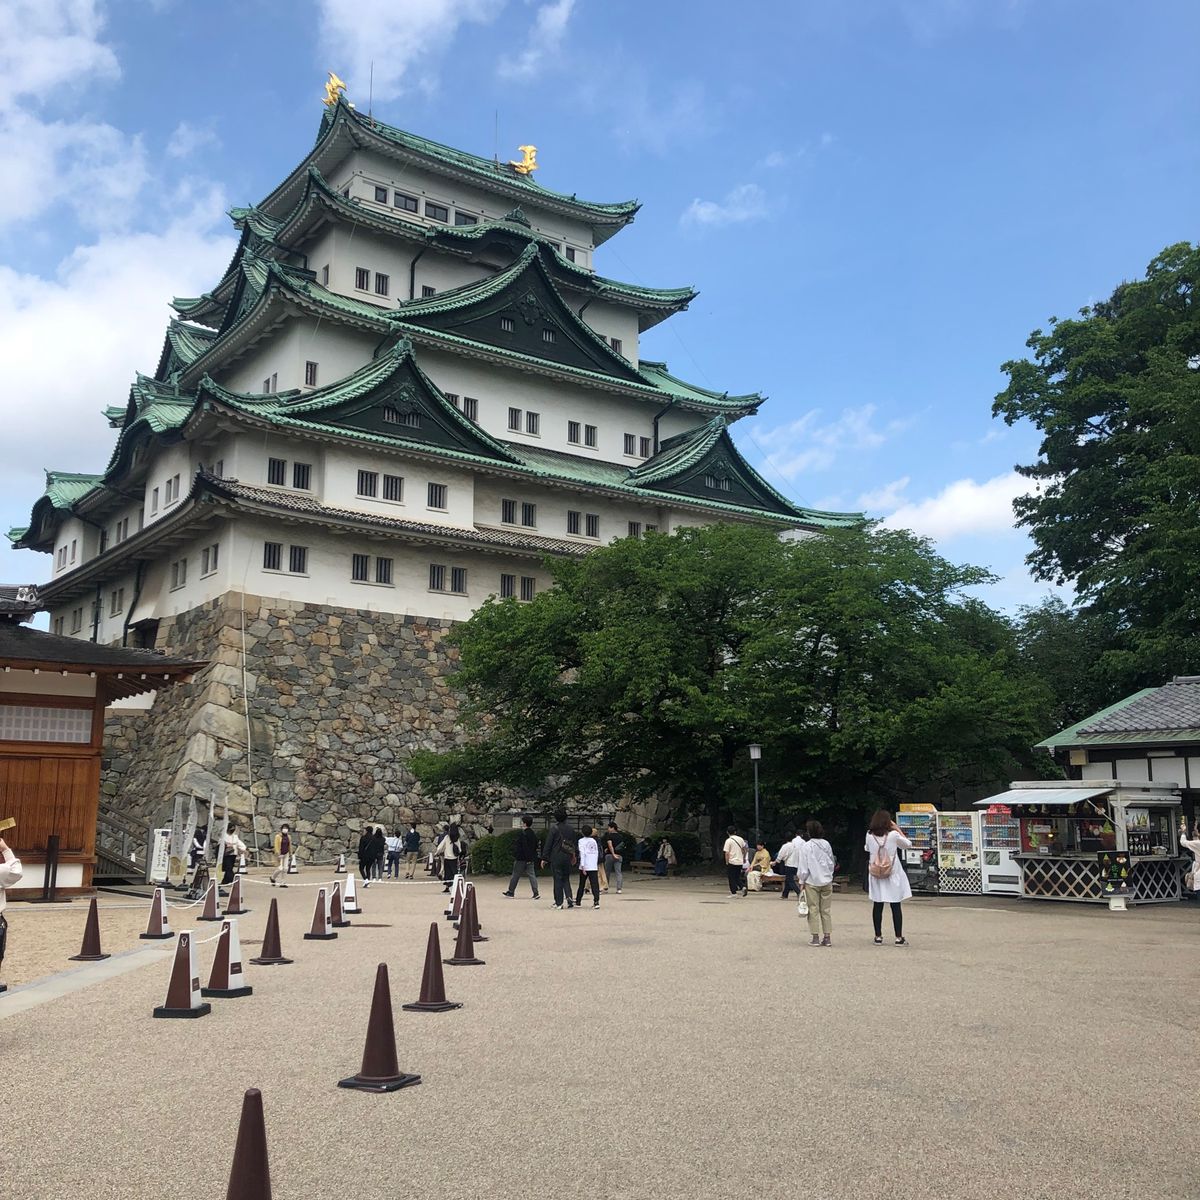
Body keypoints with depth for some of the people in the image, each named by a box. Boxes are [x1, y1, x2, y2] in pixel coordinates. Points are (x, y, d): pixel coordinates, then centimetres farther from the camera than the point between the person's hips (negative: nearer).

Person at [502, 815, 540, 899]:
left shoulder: (522, 834, -15)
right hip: (531, 859, 6)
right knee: (532, 875, 4)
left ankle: (510, 892, 14)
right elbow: (536, 847, 15)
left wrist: (515, 856, -13)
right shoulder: (534, 835, 9)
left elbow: (518, 847, -17)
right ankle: (535, 893, -4)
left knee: (515, 875, 5)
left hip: (521, 859, -6)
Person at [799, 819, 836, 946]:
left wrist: (802, 881, 1)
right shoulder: (827, 845, 3)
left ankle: (816, 938, 2)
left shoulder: (807, 846, -10)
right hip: (827, 881, 4)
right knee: (826, 910, 8)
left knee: (813, 910, 2)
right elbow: (831, 863, 10)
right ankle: (827, 937, 9)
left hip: (812, 882, -4)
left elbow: (804, 867, -8)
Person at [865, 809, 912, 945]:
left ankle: (878, 937, 12)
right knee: (896, 906, 4)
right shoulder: (893, 835, -12)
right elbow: (908, 844, 3)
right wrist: (898, 829, 8)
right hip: (893, 874, -2)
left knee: (877, 906, 8)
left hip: (876, 875, 2)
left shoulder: (869, 835, -5)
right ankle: (899, 938, 7)